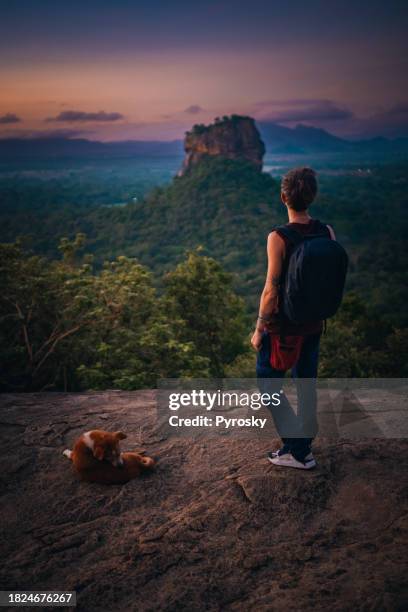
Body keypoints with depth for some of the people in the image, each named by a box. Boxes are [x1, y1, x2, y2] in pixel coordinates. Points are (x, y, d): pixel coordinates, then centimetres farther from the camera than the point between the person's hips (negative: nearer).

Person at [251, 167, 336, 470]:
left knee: (269, 382, 12)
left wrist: (259, 329, -7)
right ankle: (303, 449, 28)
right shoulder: (327, 232, -4)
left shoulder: (278, 238, -20)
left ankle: (296, 448, 11)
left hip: (282, 325, -5)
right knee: (307, 384, 16)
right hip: (313, 324, 6)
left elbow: (271, 290, -18)